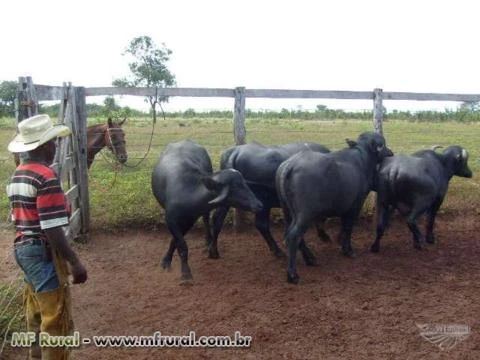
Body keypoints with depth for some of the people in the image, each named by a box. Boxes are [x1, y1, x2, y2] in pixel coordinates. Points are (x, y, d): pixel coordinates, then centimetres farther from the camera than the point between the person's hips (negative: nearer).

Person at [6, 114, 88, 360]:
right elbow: (52, 228, -23)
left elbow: (20, 217, 15)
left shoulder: (17, 175, 10)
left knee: (37, 313, 22)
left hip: (23, 249, 10)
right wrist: (74, 261, -20)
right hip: (43, 252, -10)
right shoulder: (46, 176, -19)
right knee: (56, 320, 0)